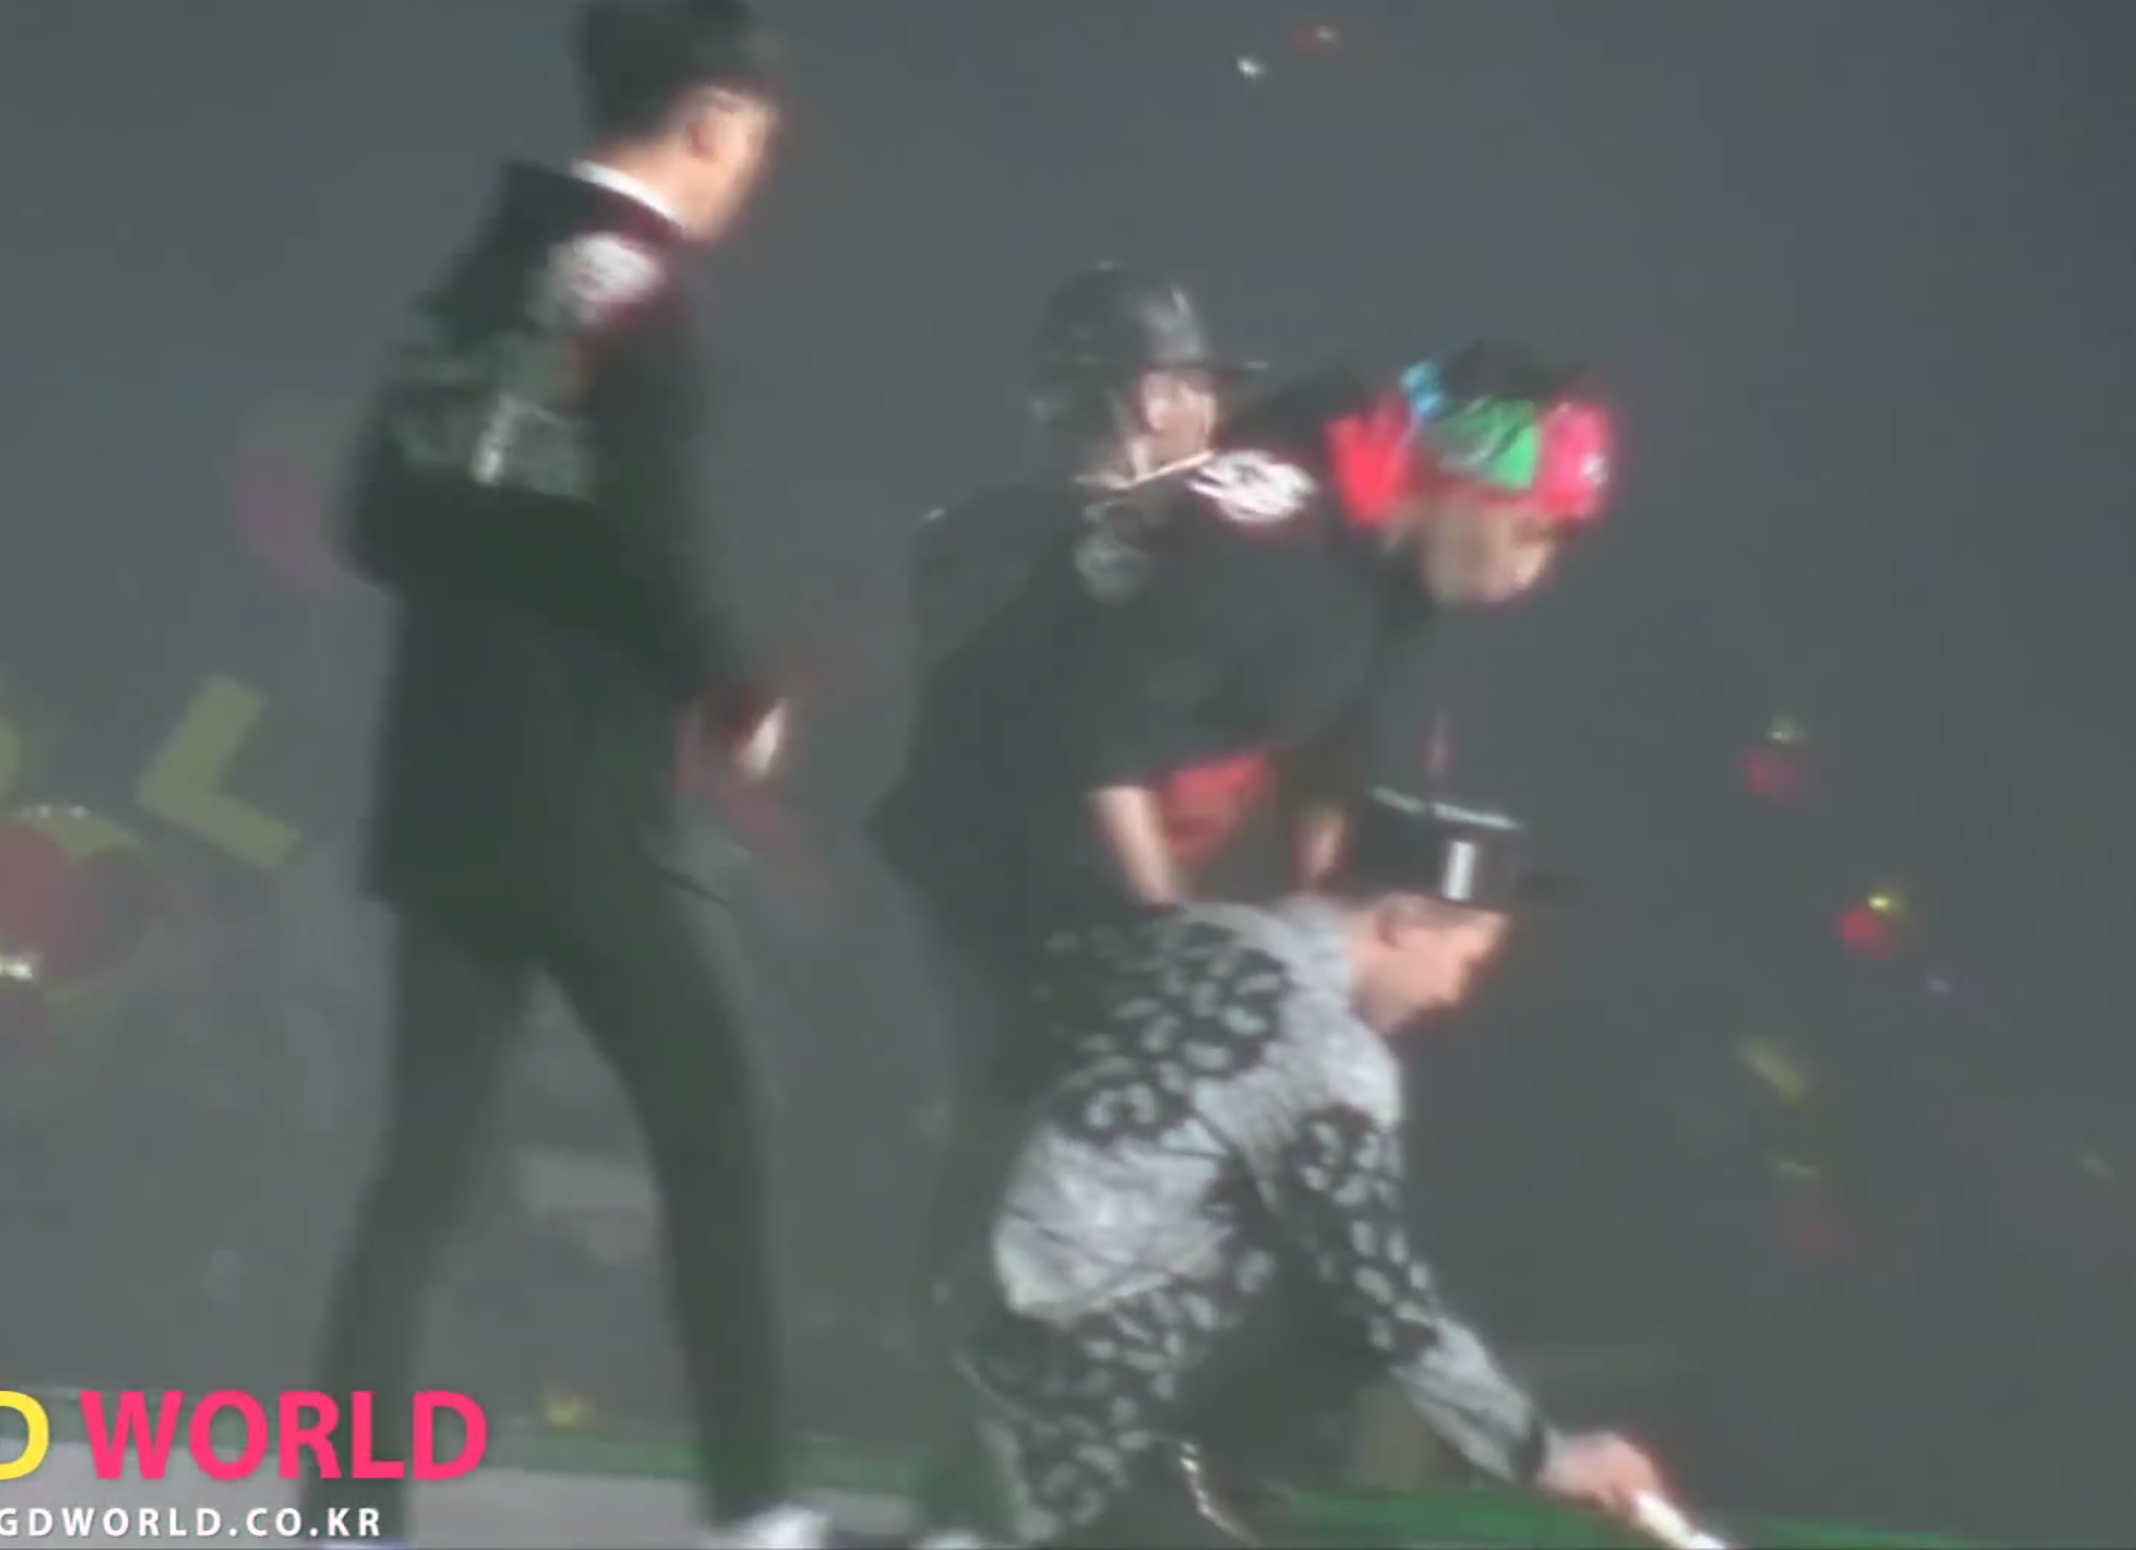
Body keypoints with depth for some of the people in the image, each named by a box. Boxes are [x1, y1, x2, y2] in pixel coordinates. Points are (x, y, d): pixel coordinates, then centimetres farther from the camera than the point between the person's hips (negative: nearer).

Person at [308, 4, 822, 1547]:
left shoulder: (481, 275, 12)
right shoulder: (642, 292, -11)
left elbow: (384, 521, 14)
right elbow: (660, 543, -19)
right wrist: (741, 695, -4)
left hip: (445, 779, 7)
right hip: (589, 795, -7)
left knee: (427, 1156, 7)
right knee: (713, 1136, 4)